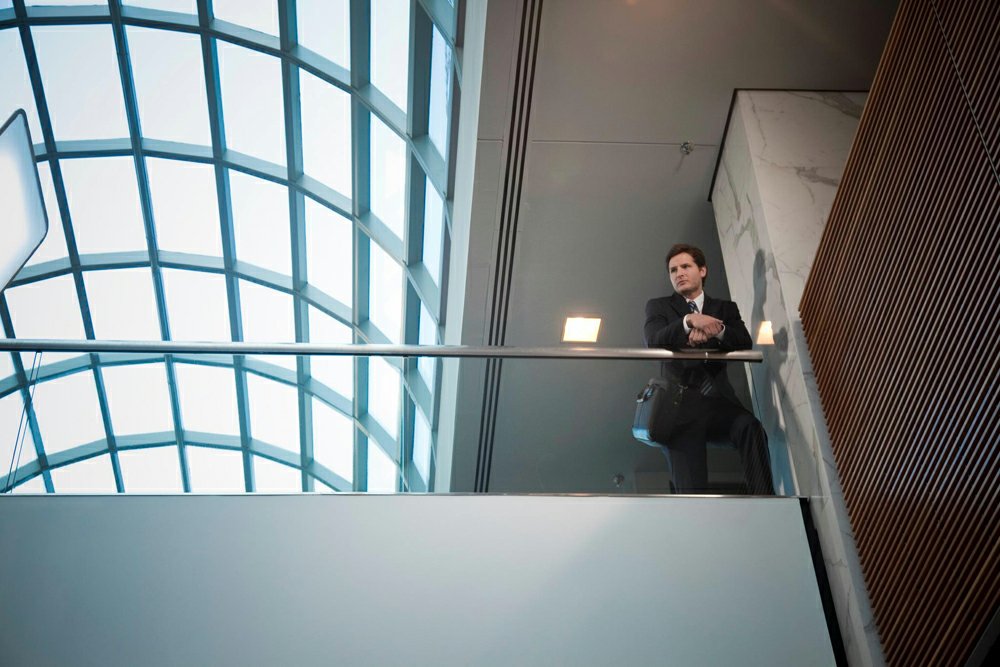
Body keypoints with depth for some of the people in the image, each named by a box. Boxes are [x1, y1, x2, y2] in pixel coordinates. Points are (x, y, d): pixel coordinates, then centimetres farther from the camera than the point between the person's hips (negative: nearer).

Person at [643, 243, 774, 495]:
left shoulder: (725, 308, 22)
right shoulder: (659, 306, 17)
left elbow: (745, 343, 3)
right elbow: (653, 340, -5)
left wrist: (716, 330, -18)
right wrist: (689, 320, -23)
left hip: (718, 400, 0)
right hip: (681, 401, 0)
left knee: (751, 427, -32)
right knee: (690, 490, -16)